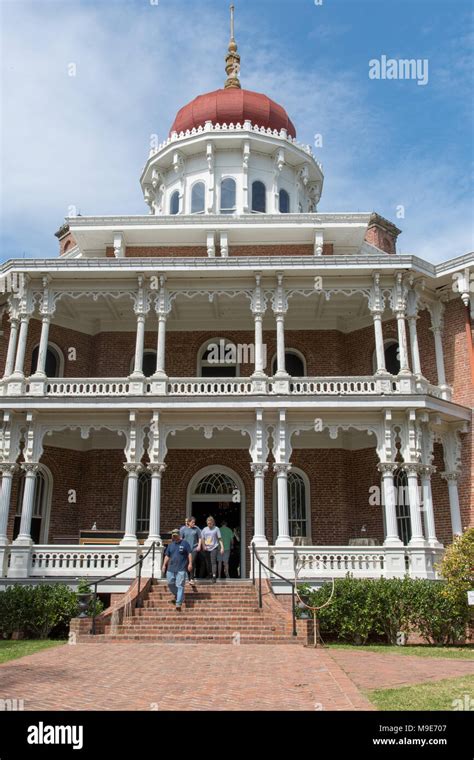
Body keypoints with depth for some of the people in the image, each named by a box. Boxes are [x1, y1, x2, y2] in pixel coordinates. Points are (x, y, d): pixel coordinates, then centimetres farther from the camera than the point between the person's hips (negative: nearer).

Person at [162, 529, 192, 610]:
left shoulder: (184, 543, 0)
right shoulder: (170, 545, 13)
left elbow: (189, 554, -2)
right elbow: (167, 556, 17)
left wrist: (190, 563, -10)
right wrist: (164, 565, 9)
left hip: (181, 569, -5)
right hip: (171, 568, 5)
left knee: (180, 586, -7)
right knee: (170, 583, 10)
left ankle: (178, 604, -6)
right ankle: (176, 596, 37)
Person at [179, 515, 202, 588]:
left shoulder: (196, 529, 5)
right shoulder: (183, 529, 4)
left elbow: (200, 538, 9)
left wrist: (199, 546, -1)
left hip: (194, 548, -1)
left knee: (192, 562, -14)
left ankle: (192, 578, -11)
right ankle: (190, 578, 20)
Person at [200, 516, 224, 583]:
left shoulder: (216, 529, 0)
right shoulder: (204, 529, 7)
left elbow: (219, 539, 1)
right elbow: (202, 538, 10)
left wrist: (222, 547, -3)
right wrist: (203, 546, -5)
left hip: (214, 548, -3)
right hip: (206, 548, 4)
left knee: (213, 562, -14)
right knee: (208, 562, 12)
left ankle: (214, 576, -16)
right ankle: (209, 574, 31)